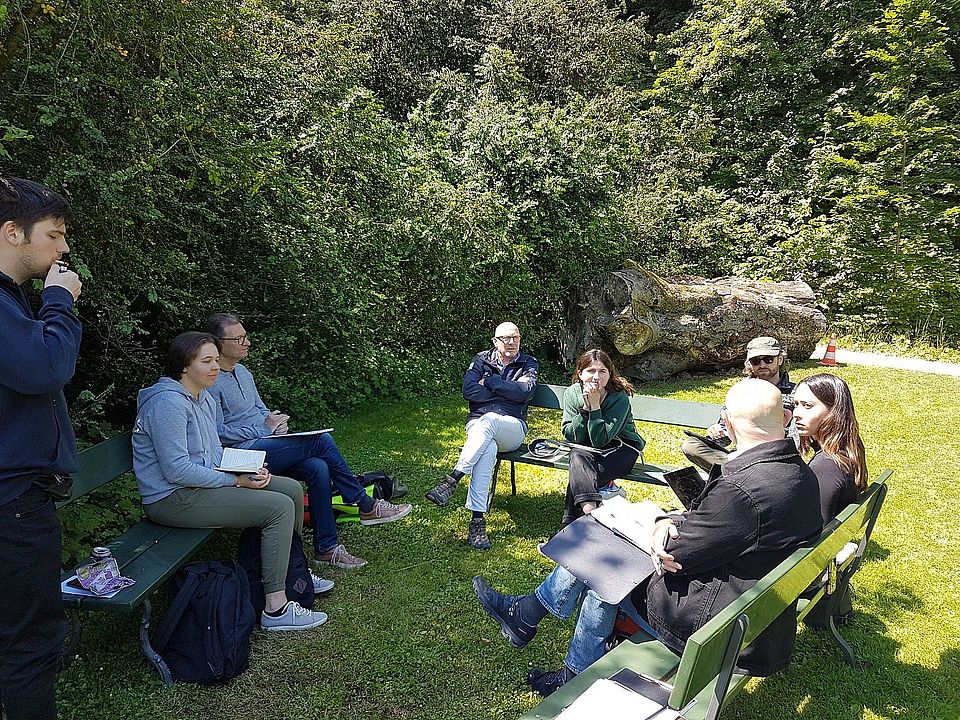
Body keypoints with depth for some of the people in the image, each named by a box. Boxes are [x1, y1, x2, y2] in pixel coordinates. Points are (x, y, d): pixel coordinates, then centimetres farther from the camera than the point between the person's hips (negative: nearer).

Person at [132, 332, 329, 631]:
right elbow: (176, 470, -25)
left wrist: (247, 469, -1)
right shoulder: (168, 402, -20)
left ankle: (292, 571, 23)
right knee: (279, 507, -20)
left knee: (291, 488, 6)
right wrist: (235, 480, -20)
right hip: (173, 499, -10)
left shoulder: (205, 399, 12)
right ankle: (276, 609, -15)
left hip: (201, 484, 10)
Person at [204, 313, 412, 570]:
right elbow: (218, 432, -16)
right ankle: (366, 505, -9)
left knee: (318, 468, -20)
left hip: (267, 444, 8)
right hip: (243, 452, -8)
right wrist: (263, 428, -13)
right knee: (321, 440, -22)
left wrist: (274, 421, 2)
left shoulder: (242, 371, 17)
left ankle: (326, 547, -12)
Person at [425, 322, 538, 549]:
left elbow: (524, 392, -9)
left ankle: (452, 479, -43)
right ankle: (477, 520, -42)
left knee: (488, 420, -38)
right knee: (488, 449, -37)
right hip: (478, 424, 1)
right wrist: (507, 393, -3)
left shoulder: (528, 364, 12)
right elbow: (469, 391, -3)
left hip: (512, 428, -1)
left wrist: (489, 381, -4)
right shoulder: (481, 360, 14)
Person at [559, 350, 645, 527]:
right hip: (587, 449, 3)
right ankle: (590, 509, -38)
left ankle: (570, 523, -24)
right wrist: (585, 408, -25)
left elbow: (599, 440, -25)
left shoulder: (620, 398, -20)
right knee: (577, 456, -33)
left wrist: (595, 406, -28)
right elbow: (571, 437, -14)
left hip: (621, 448, -3)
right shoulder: (572, 393, -9)